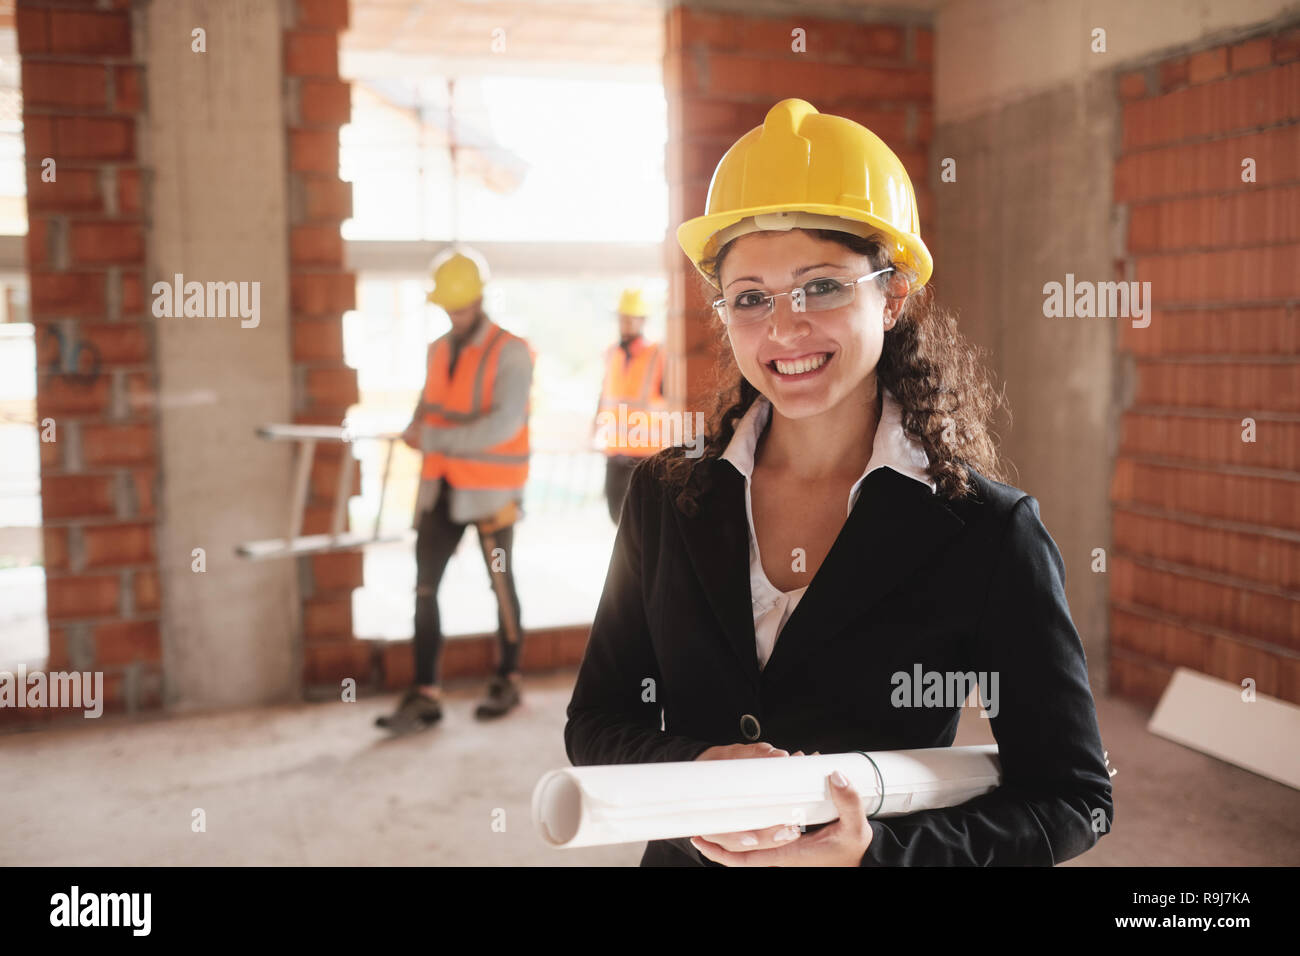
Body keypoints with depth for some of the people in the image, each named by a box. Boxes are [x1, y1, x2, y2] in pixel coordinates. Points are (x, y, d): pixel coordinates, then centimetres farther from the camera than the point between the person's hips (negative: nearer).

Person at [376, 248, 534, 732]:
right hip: (440, 488, 6)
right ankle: (425, 696, 4)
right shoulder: (438, 351, 11)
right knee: (425, 586, 0)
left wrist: (435, 439, -23)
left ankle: (507, 682, 24)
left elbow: (504, 424, -23)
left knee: (501, 584, 8)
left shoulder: (510, 353, -10)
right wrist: (417, 427, -2)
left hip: (490, 491, -6)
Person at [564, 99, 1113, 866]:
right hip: (688, 852, 3)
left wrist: (876, 848, -25)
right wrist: (697, 771, -23)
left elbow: (1077, 798, -11)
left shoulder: (990, 535, -16)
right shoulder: (665, 500, -7)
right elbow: (593, 726, -3)